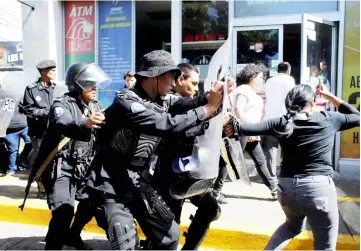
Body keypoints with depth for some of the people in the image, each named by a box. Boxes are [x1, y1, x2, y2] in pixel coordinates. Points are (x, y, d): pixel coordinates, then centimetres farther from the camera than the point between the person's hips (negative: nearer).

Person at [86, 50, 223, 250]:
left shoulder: (163, 99, 3)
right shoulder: (127, 101, -22)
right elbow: (168, 126, -32)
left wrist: (210, 97, -29)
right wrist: (209, 107, -29)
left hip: (139, 179, 8)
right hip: (110, 182, -8)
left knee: (170, 234, 13)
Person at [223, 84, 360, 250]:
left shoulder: (282, 123, 1)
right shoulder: (328, 119, 0)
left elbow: (247, 128, -4)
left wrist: (231, 126, 12)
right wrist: (329, 96, 19)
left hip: (287, 187, 4)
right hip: (318, 187, -3)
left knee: (292, 226, 35)